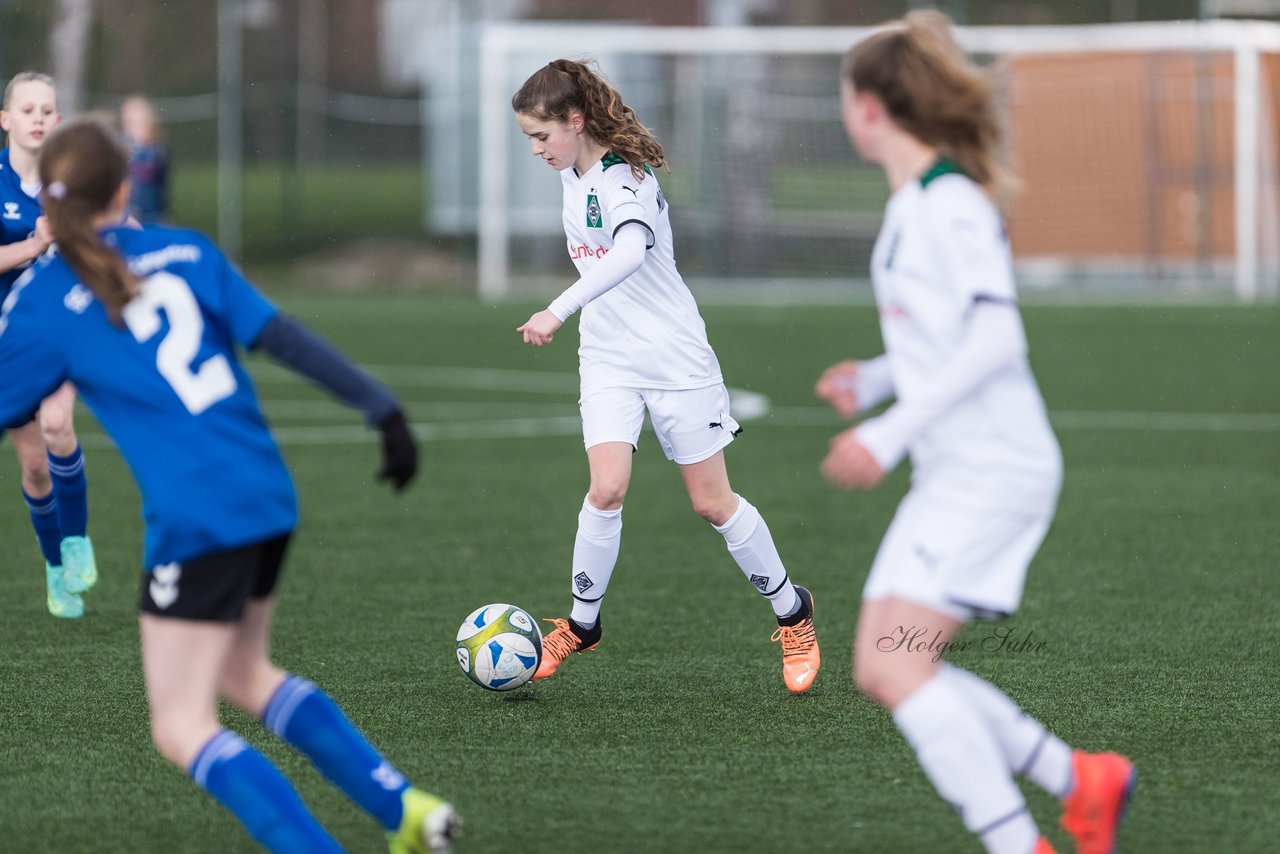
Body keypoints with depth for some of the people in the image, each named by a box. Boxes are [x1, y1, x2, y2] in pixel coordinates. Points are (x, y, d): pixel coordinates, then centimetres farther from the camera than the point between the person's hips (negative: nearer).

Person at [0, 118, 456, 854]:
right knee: (244, 674, 27)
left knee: (182, 728, 0)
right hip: (269, 496, 7)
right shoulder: (184, 251, 8)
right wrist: (380, 407, 4)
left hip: (196, 520, -7)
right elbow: (284, 337, 3)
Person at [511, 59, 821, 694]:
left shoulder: (624, 176, -19)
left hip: (675, 356, -5)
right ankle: (581, 625, 0)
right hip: (608, 361, 6)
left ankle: (791, 613, 21)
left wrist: (558, 311, -45)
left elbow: (630, 252, -39)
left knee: (712, 502, 2)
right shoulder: (573, 176, 6)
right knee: (607, 487, -15)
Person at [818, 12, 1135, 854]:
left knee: (894, 663, -17)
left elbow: (995, 337, -23)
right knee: (886, 667, 7)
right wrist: (876, 378, 14)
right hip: (952, 473, 10)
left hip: (993, 469, -10)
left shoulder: (950, 203, -15)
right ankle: (1083, 782, 12)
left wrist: (892, 433, -24)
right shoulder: (913, 206, 15)